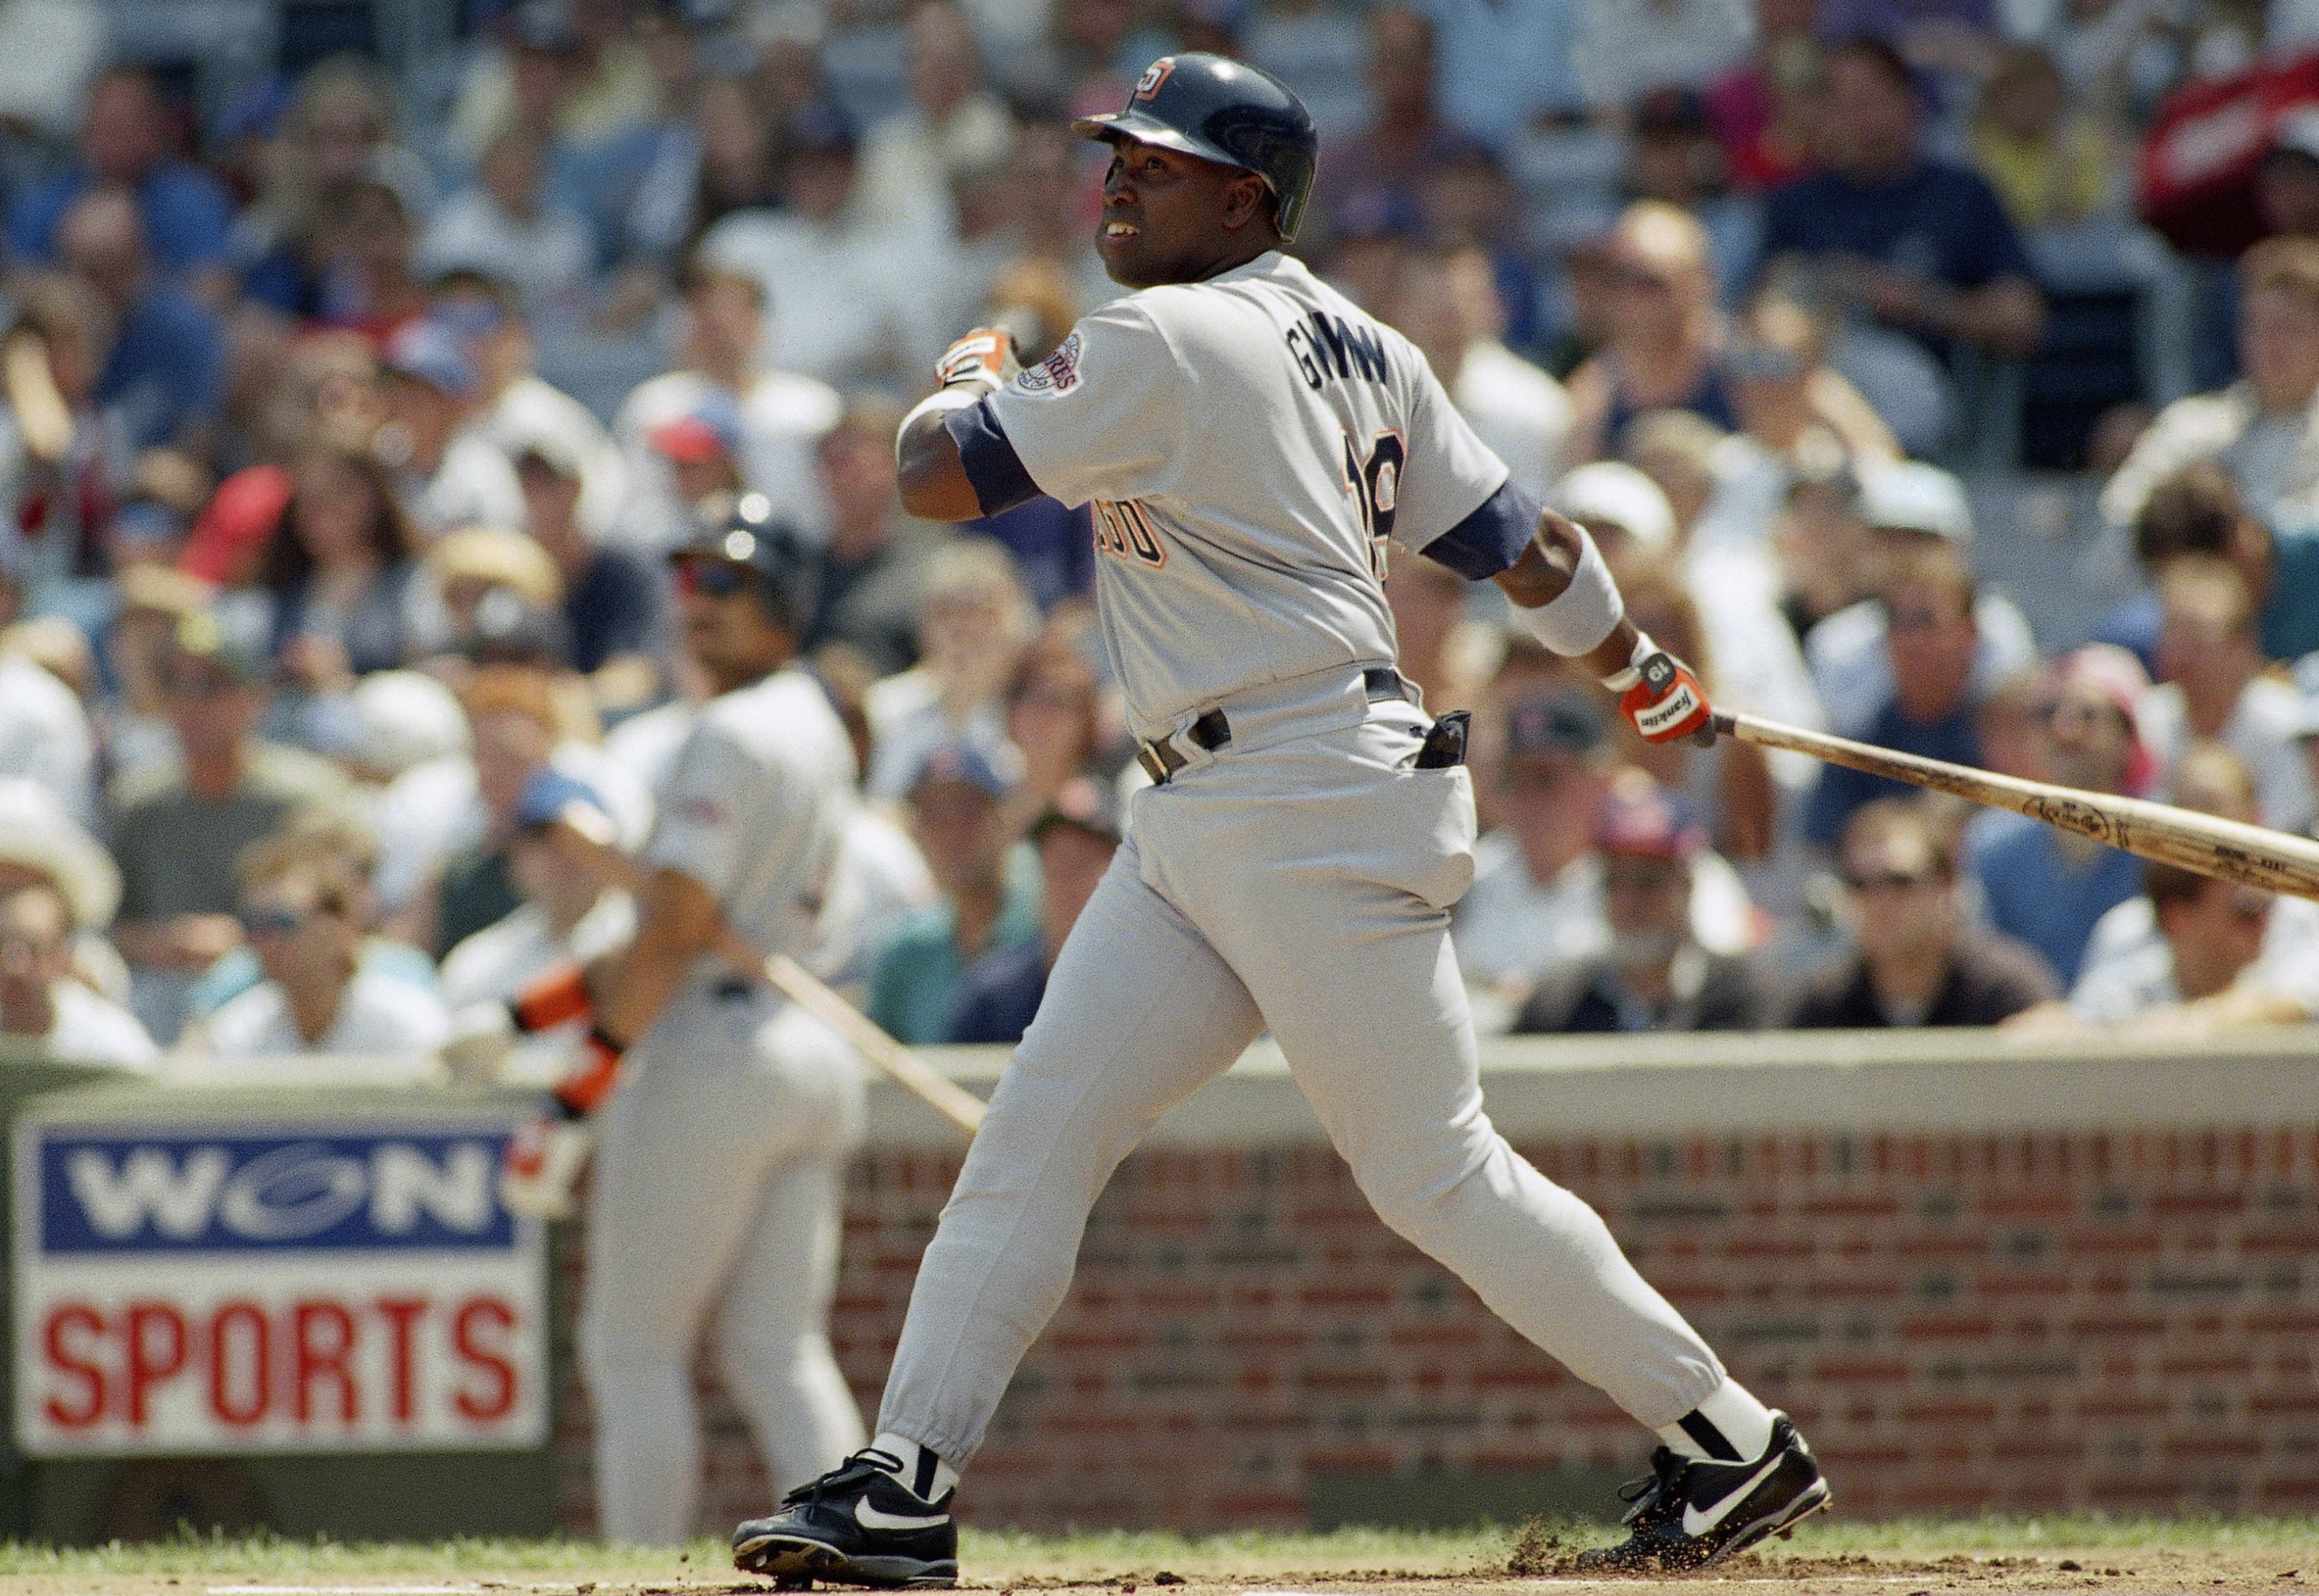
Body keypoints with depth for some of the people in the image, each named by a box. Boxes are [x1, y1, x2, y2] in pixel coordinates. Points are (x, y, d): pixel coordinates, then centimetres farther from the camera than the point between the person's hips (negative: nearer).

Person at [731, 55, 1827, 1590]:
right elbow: (1515, 536, 16)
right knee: (1038, 1130, 4)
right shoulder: (1356, 347, 13)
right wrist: (1645, 672, 29)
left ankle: (1731, 1444, 4)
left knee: (1438, 1171, -5)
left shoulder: (1165, 343, -14)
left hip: (1317, 812, -10)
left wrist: (969, 374, 12)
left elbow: (939, 479, -10)